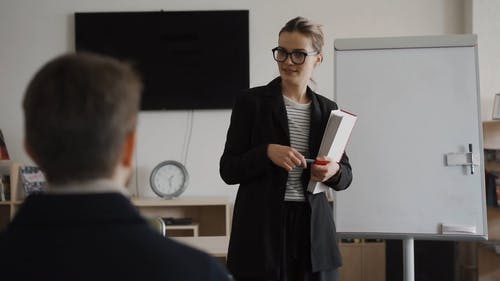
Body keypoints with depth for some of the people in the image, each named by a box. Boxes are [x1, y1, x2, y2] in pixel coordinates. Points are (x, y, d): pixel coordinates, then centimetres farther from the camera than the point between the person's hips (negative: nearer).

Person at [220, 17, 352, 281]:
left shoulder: (327, 109, 8)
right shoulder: (251, 102, -2)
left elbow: (346, 176, 12)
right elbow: (228, 170, -3)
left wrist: (335, 171, -10)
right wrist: (267, 152, -20)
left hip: (313, 229, 3)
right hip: (262, 229, -3)